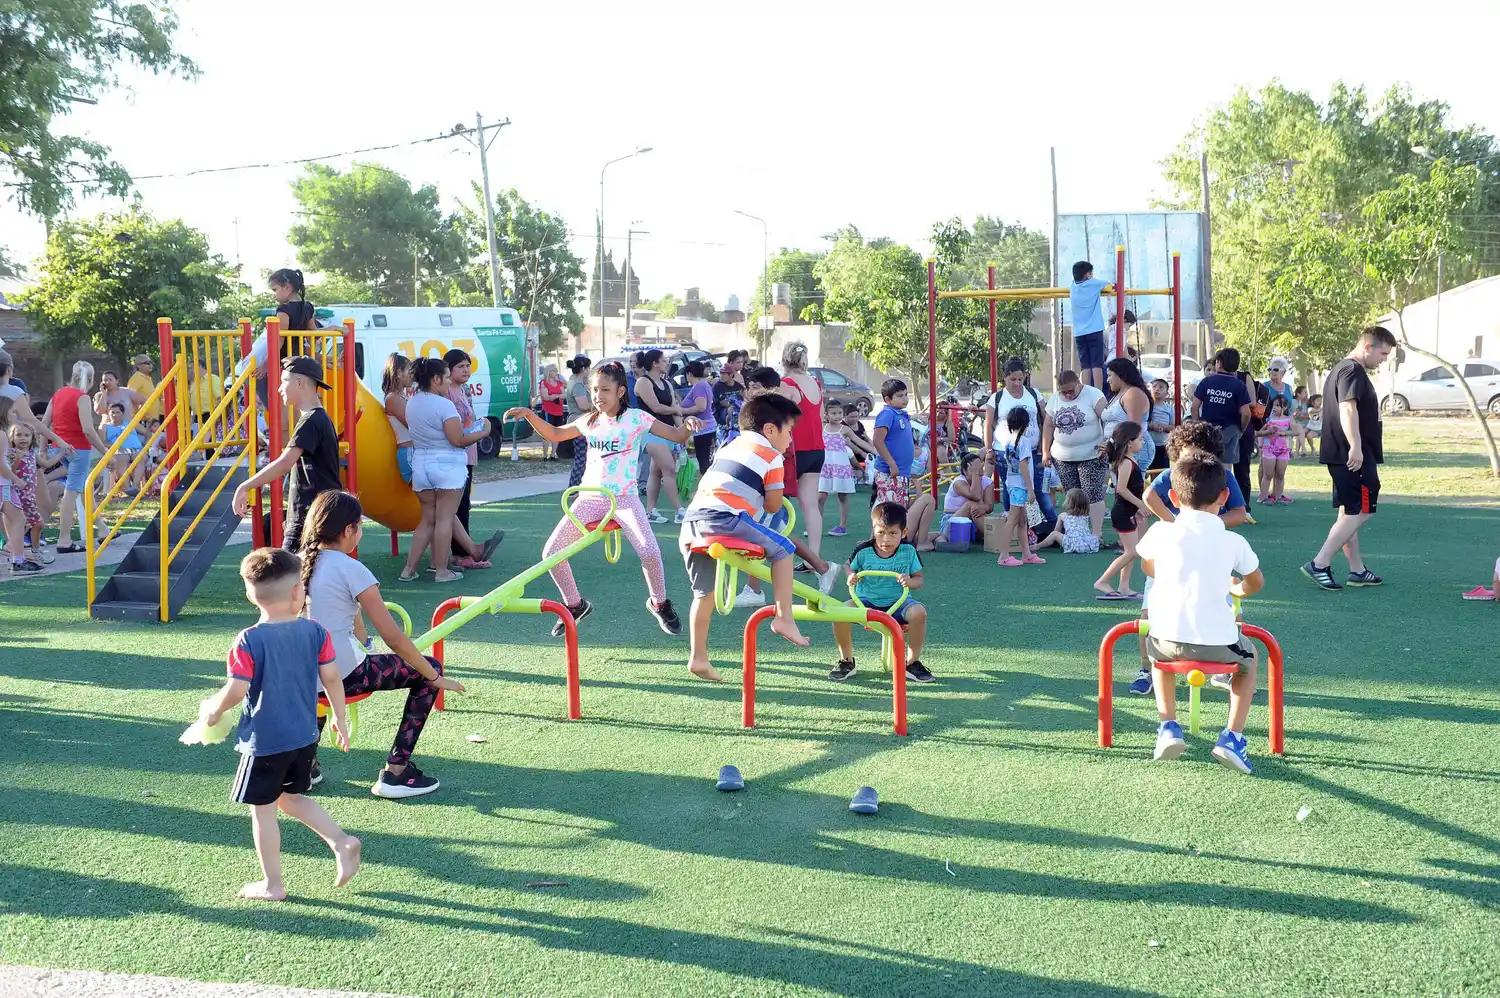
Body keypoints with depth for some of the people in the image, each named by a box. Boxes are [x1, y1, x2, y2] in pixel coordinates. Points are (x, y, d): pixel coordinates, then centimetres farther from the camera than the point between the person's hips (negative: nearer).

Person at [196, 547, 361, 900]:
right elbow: (331, 678, 1)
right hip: (305, 737, 6)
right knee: (290, 798, 26)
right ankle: (341, 841, 13)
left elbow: (235, 691, -20)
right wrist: (340, 718, 14)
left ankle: (272, 884, 20)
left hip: (264, 742, -5)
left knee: (263, 810, 10)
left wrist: (211, 709, 0)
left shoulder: (249, 641, -18)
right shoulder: (315, 632, -5)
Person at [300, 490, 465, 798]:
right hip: (343, 677, -7)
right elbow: (394, 638, -14)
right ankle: (395, 773, 8)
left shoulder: (300, 563, 5)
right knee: (428, 671, 9)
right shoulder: (351, 570, -14)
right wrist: (436, 678, -5)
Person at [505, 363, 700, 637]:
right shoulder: (589, 422, 9)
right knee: (551, 552, -7)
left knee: (650, 552, -26)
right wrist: (528, 414, 11)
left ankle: (659, 604, 4)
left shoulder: (636, 418, -3)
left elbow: (677, 436, -2)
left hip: (624, 498, -4)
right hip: (590, 499, 4)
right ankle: (575, 605, 17)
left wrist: (689, 423, -24)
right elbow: (554, 434, 24)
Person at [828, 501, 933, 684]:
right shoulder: (864, 551, -9)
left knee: (918, 612, -32)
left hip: (897, 603, 0)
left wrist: (909, 581, -24)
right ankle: (846, 662, -4)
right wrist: (851, 576, -12)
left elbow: (919, 579, 0)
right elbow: (848, 566, 11)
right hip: (866, 601, 0)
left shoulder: (908, 551, -7)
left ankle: (913, 663, -11)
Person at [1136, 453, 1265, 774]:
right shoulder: (1233, 542, 0)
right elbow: (1256, 583, 18)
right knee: (1248, 661, 32)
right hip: (1218, 644, 0)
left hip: (1168, 639, 1)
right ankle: (1232, 736, 17)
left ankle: (1168, 726, 23)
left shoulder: (1160, 533, -1)